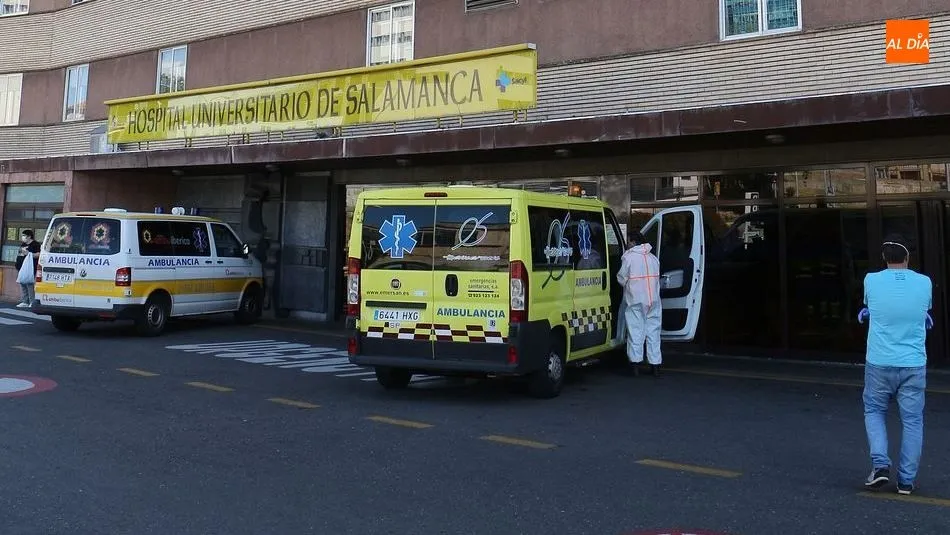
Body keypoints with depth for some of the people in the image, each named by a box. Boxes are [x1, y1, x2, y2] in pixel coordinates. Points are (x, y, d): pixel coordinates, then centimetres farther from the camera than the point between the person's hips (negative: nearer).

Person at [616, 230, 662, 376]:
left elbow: (621, 278, -3)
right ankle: (655, 364, 12)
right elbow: (657, 278, 12)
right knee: (653, 331, 9)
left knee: (635, 331, 1)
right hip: (654, 299, 5)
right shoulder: (653, 258, 10)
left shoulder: (628, 257, -6)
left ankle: (635, 362, -2)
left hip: (635, 300, -4)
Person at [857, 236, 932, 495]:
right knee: (912, 420, 10)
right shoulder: (925, 283, -2)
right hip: (913, 365, 1)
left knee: (874, 412, 18)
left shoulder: (871, 281, -6)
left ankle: (880, 464, 3)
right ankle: (907, 479, 13)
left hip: (879, 364, 0)